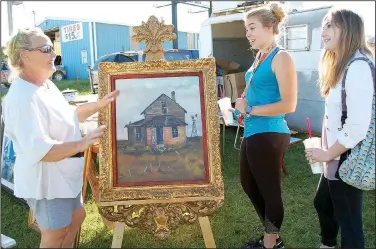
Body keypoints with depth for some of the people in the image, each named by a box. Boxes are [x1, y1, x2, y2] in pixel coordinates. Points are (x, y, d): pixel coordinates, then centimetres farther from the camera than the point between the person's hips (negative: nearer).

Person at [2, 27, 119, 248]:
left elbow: (68, 116, 17)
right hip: (46, 180, -10)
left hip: (64, 175, 10)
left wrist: (101, 104, 9)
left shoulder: (47, 85, 5)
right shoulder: (22, 97, -28)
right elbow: (38, 151, -34)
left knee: (77, 216, 25)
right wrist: (82, 143, -38)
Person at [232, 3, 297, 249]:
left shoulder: (281, 57, -14)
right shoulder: (260, 57, 13)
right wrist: (243, 104, 5)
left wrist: (249, 109, -14)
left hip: (269, 135, -10)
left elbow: (289, 104, -20)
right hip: (253, 133, 10)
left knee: (269, 191, 6)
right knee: (249, 185, 21)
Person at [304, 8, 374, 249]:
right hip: (337, 156, 10)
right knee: (323, 203, 26)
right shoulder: (343, 65, 13)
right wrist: (327, 152, 10)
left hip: (347, 159, -10)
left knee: (348, 218, 4)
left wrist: (327, 154, -15)